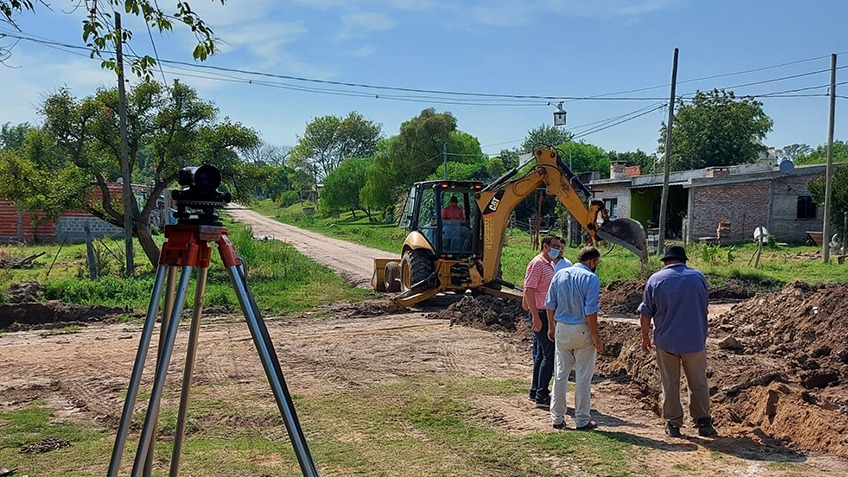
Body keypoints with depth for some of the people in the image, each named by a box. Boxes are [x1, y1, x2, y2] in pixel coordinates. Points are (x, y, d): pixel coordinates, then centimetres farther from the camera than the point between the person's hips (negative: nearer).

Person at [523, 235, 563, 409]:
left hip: (547, 314, 10)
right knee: (550, 354, -9)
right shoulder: (537, 263, -14)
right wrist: (536, 316, -23)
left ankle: (535, 392, 22)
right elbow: (528, 290, -20)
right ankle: (541, 396, -3)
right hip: (540, 314, -10)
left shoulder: (550, 264, 16)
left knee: (541, 354, 14)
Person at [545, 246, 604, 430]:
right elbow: (590, 311, -16)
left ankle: (557, 418, 17)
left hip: (561, 329, 5)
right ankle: (582, 420, 12)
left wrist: (551, 327, 17)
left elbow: (550, 304, 7)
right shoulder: (591, 278, -11)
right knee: (583, 376, 5)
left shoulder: (560, 274, 5)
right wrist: (596, 336, -9)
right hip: (582, 330, -5)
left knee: (561, 374, 12)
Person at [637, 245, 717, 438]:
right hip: (695, 340, 1)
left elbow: (645, 313, -1)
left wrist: (645, 337, 12)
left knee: (670, 384, 9)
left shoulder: (655, 279, -4)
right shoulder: (698, 277, 1)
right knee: (698, 384, 13)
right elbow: (705, 307, 14)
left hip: (666, 341, -1)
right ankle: (703, 422, 18)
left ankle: (673, 424, 15)